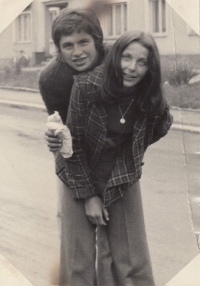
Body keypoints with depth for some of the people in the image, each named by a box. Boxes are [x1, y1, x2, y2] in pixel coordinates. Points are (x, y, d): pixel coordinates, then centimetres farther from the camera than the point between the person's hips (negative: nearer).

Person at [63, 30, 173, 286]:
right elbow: (74, 143, -12)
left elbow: (160, 128, 13)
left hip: (123, 183, 2)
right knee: (78, 265, 1)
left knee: (134, 265, 2)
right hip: (80, 180, -1)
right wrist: (89, 195, -11)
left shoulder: (153, 102, -10)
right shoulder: (86, 86, -17)